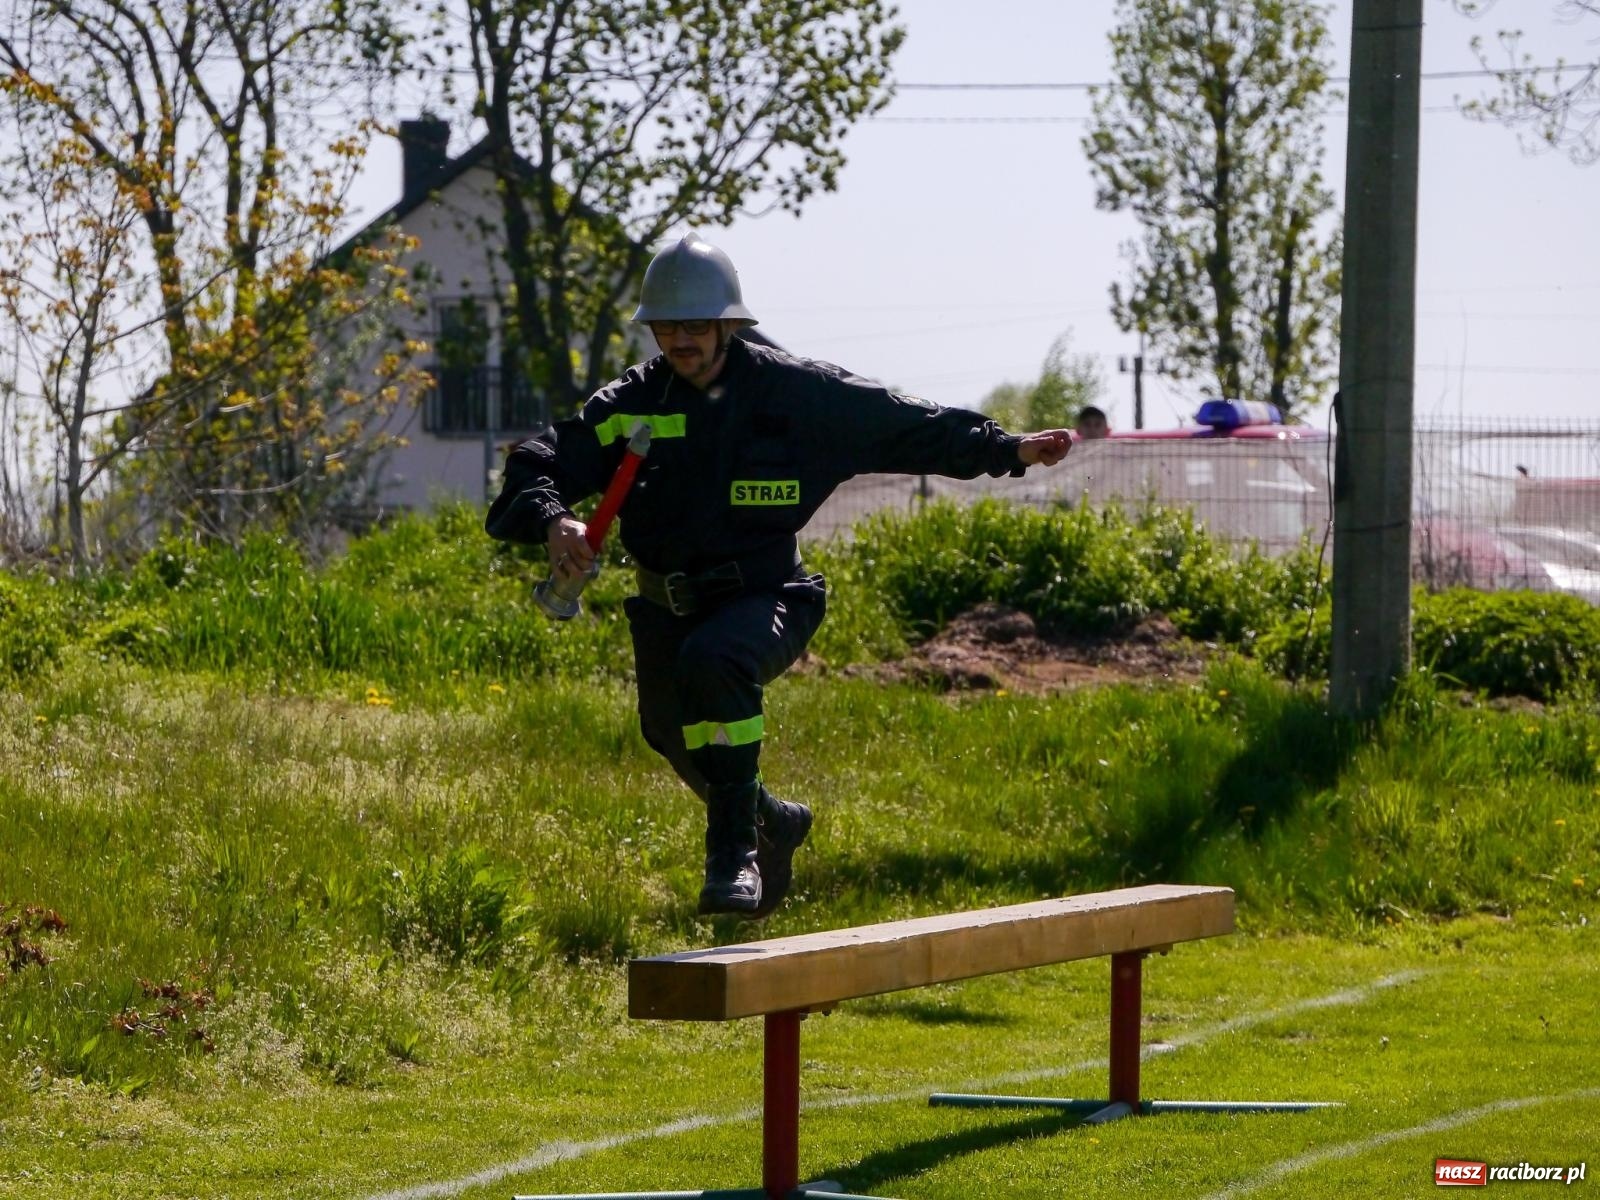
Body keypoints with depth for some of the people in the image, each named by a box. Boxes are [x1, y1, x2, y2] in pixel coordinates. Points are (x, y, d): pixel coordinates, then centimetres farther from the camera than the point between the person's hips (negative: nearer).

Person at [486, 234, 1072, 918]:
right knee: (676, 738, 19)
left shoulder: (794, 392, -6)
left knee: (713, 659, -37)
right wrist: (553, 521, -32)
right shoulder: (628, 407, -3)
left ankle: (734, 849, -31)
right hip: (668, 610, 5)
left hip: (764, 598, -5)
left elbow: (902, 427, 4)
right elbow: (533, 470, -9)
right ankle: (773, 824, 53)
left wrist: (1008, 451, 1)